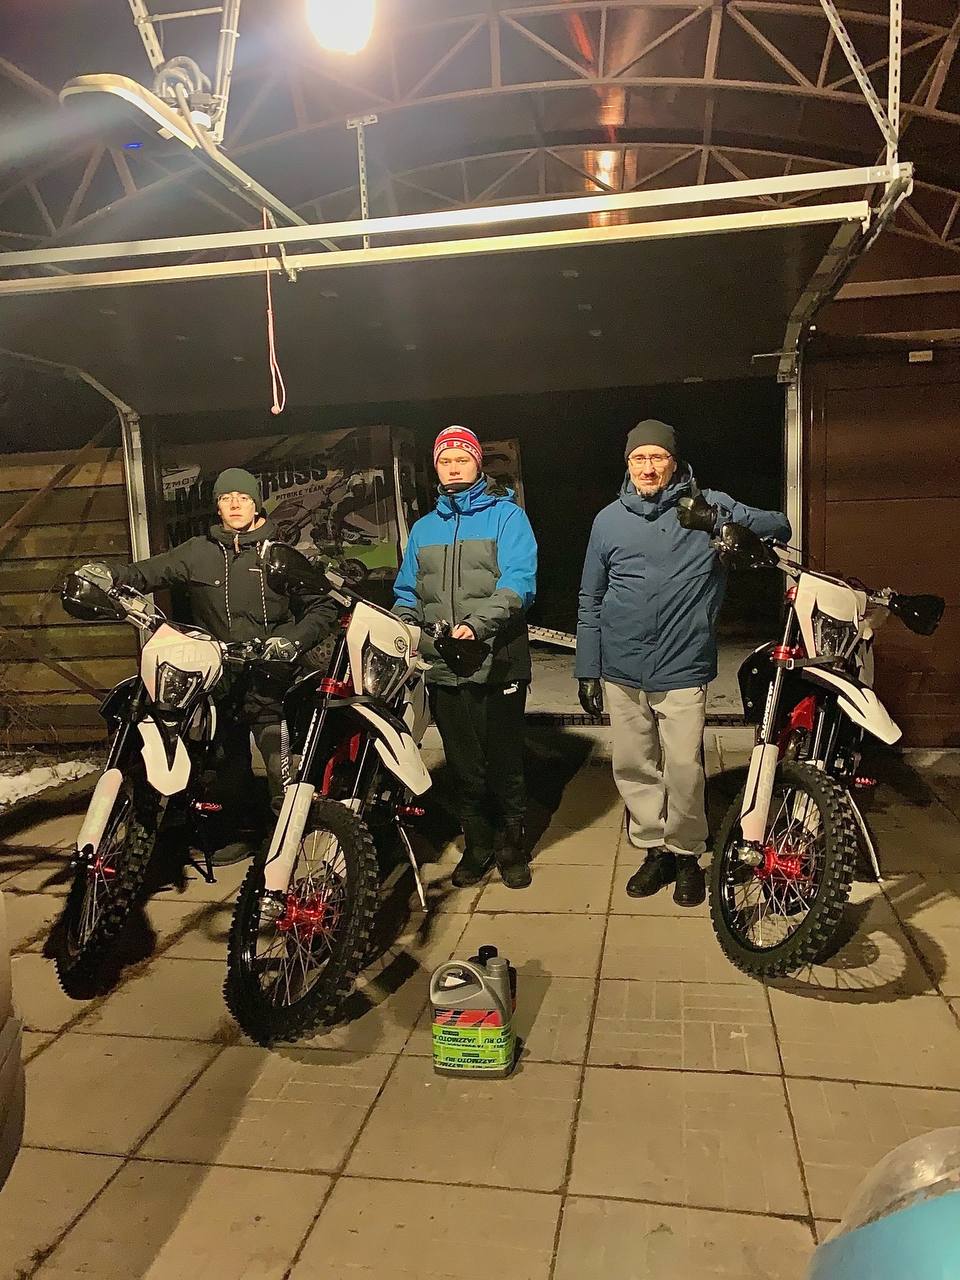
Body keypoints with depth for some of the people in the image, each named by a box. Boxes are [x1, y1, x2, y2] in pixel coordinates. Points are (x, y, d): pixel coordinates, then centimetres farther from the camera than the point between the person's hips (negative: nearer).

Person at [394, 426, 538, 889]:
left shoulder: (506, 515, 2)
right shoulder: (423, 528, 17)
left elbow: (518, 582, -11)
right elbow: (407, 592, 17)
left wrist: (477, 623, -26)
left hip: (497, 662, -4)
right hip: (442, 668, 4)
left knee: (504, 763, 4)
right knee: (463, 765, 9)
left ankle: (511, 845, 22)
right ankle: (477, 845, 25)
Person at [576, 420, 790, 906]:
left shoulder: (707, 506, 0)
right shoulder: (609, 520, 7)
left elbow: (778, 527, 0)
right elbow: (590, 600, 11)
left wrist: (730, 523, -21)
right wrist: (587, 670, 9)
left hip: (682, 668, -3)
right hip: (620, 670, 3)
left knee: (683, 771, -4)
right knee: (632, 767, 10)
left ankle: (686, 853, 18)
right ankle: (655, 848, 28)